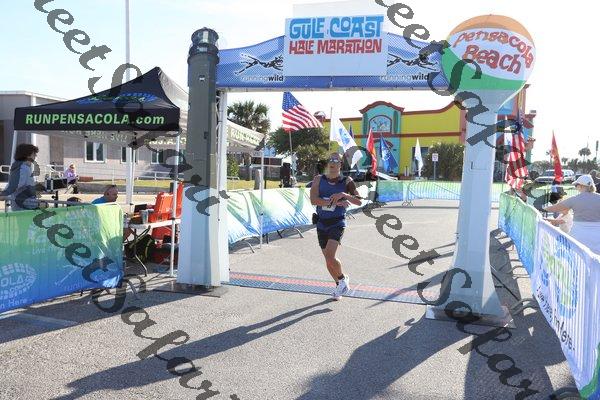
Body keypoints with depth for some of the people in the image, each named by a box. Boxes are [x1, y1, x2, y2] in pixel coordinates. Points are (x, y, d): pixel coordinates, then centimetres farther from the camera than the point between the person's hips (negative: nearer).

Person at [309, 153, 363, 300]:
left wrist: (344, 195, -25)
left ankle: (343, 278, 10)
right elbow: (313, 200, -14)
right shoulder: (319, 179, 1)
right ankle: (339, 284, 36)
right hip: (321, 223, 4)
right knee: (328, 258, 11)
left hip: (337, 223, -3)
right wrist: (336, 202, -21)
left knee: (329, 256, -19)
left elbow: (359, 201, -8)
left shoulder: (346, 181, -2)